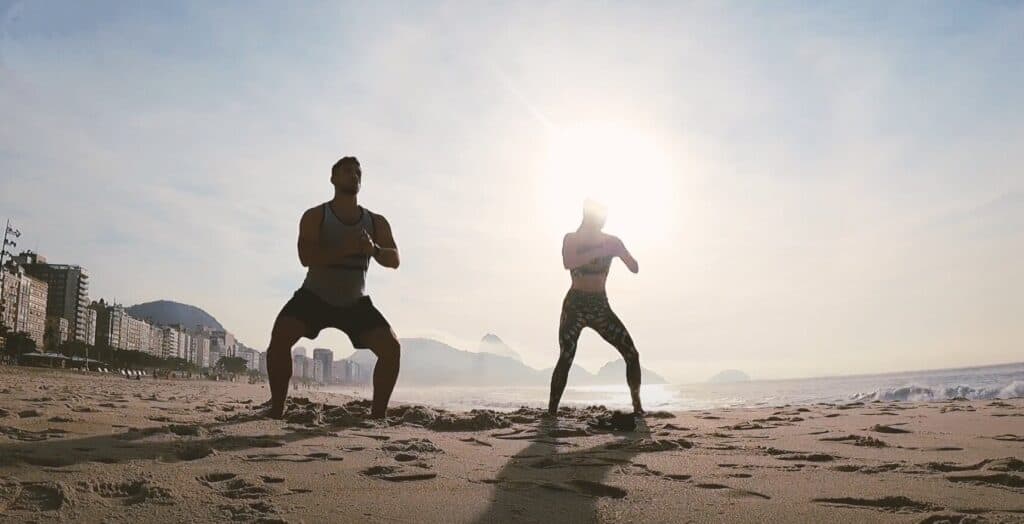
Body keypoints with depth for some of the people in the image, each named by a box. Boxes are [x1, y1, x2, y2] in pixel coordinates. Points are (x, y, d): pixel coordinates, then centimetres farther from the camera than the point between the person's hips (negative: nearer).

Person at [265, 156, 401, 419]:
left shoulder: (376, 222, 0)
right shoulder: (315, 216, -8)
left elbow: (394, 260, -9)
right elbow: (306, 256, -24)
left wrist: (374, 250, -31)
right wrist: (344, 249, -37)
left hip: (356, 302, 2)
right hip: (315, 296, -2)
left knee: (392, 347, -17)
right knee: (280, 336, -27)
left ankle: (378, 414, -6)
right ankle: (276, 409, -14)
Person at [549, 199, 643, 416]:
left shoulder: (611, 241, 7)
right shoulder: (572, 239, -1)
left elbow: (635, 268, 1)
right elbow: (568, 263, -22)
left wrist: (619, 252, -18)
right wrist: (598, 252, -28)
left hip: (601, 306, 3)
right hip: (575, 305, -3)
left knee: (632, 354, -3)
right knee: (565, 359, -17)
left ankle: (637, 406, 9)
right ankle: (552, 411, -11)